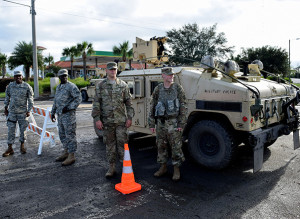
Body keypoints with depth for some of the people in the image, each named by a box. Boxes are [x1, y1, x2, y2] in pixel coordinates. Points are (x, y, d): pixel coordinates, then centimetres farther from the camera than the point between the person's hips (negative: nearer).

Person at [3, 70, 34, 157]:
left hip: (23, 112, -2)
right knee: (11, 130, 3)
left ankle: (22, 146, 22)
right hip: (12, 112, 2)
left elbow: (30, 99, 0)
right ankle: (10, 148, 11)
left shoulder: (27, 87, -2)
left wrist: (29, 110, -5)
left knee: (23, 129, 6)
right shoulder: (10, 86, 5)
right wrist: (5, 108, 14)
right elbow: (7, 97, 16)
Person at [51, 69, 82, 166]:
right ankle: (66, 152, 28)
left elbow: (78, 98, -15)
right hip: (60, 114, 9)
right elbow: (56, 101, 25)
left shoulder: (71, 86, -8)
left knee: (70, 135, -5)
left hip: (68, 114, -9)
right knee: (62, 134, 15)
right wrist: (53, 112, 23)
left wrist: (68, 107, -20)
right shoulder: (58, 87, 18)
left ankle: (71, 156, 1)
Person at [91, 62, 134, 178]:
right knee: (110, 144, 8)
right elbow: (96, 103, 3)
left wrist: (129, 117, 0)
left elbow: (128, 102, 7)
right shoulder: (101, 86, 5)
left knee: (122, 142, 0)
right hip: (107, 121, 1)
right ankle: (111, 167, 19)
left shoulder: (123, 85, 7)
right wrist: (97, 119, -5)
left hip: (121, 120, 0)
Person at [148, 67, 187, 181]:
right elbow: (152, 107, 8)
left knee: (176, 147, 1)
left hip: (173, 123, -3)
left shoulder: (178, 88, -2)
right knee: (161, 146, 11)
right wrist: (151, 123, 5)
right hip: (160, 123, 3)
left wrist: (181, 124, -9)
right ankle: (163, 168, 27)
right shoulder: (158, 89, 5)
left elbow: (183, 107, -3)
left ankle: (176, 170, 15)